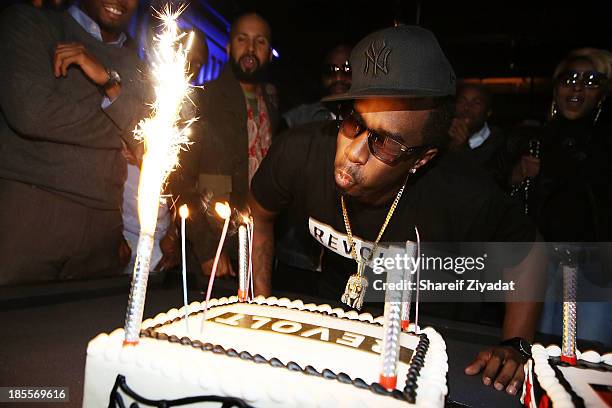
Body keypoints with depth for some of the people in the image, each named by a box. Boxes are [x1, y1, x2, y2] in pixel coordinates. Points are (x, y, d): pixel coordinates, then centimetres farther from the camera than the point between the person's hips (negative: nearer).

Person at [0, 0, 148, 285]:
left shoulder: (132, 67, 17)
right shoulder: (28, 24, 5)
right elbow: (30, 112, -13)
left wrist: (110, 82, -7)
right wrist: (120, 127, 0)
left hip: (100, 218, 4)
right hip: (25, 205, -3)